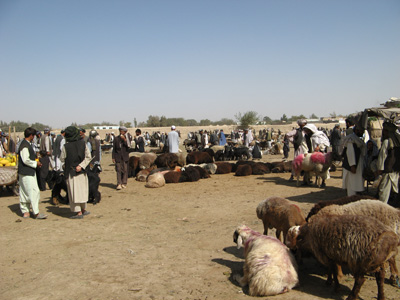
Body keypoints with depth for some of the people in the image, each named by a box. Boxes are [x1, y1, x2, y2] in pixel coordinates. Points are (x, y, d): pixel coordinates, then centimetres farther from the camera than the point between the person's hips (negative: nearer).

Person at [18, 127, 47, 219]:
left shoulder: (27, 144, 14)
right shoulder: (25, 146, -17)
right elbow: (26, 160, -21)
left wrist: (35, 162, 12)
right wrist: (36, 163, -9)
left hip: (29, 172, 10)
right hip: (26, 173, -10)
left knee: (25, 192, 14)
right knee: (33, 191, -9)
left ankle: (25, 211, 21)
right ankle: (36, 213, -5)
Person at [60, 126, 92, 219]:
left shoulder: (66, 147, -13)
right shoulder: (83, 143, -5)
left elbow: (62, 159, -2)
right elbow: (88, 157, -6)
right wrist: (81, 165, -10)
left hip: (71, 173, -3)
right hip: (82, 171, 4)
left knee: (74, 191, 2)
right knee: (82, 190, 16)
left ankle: (79, 212, 3)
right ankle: (83, 210, 25)